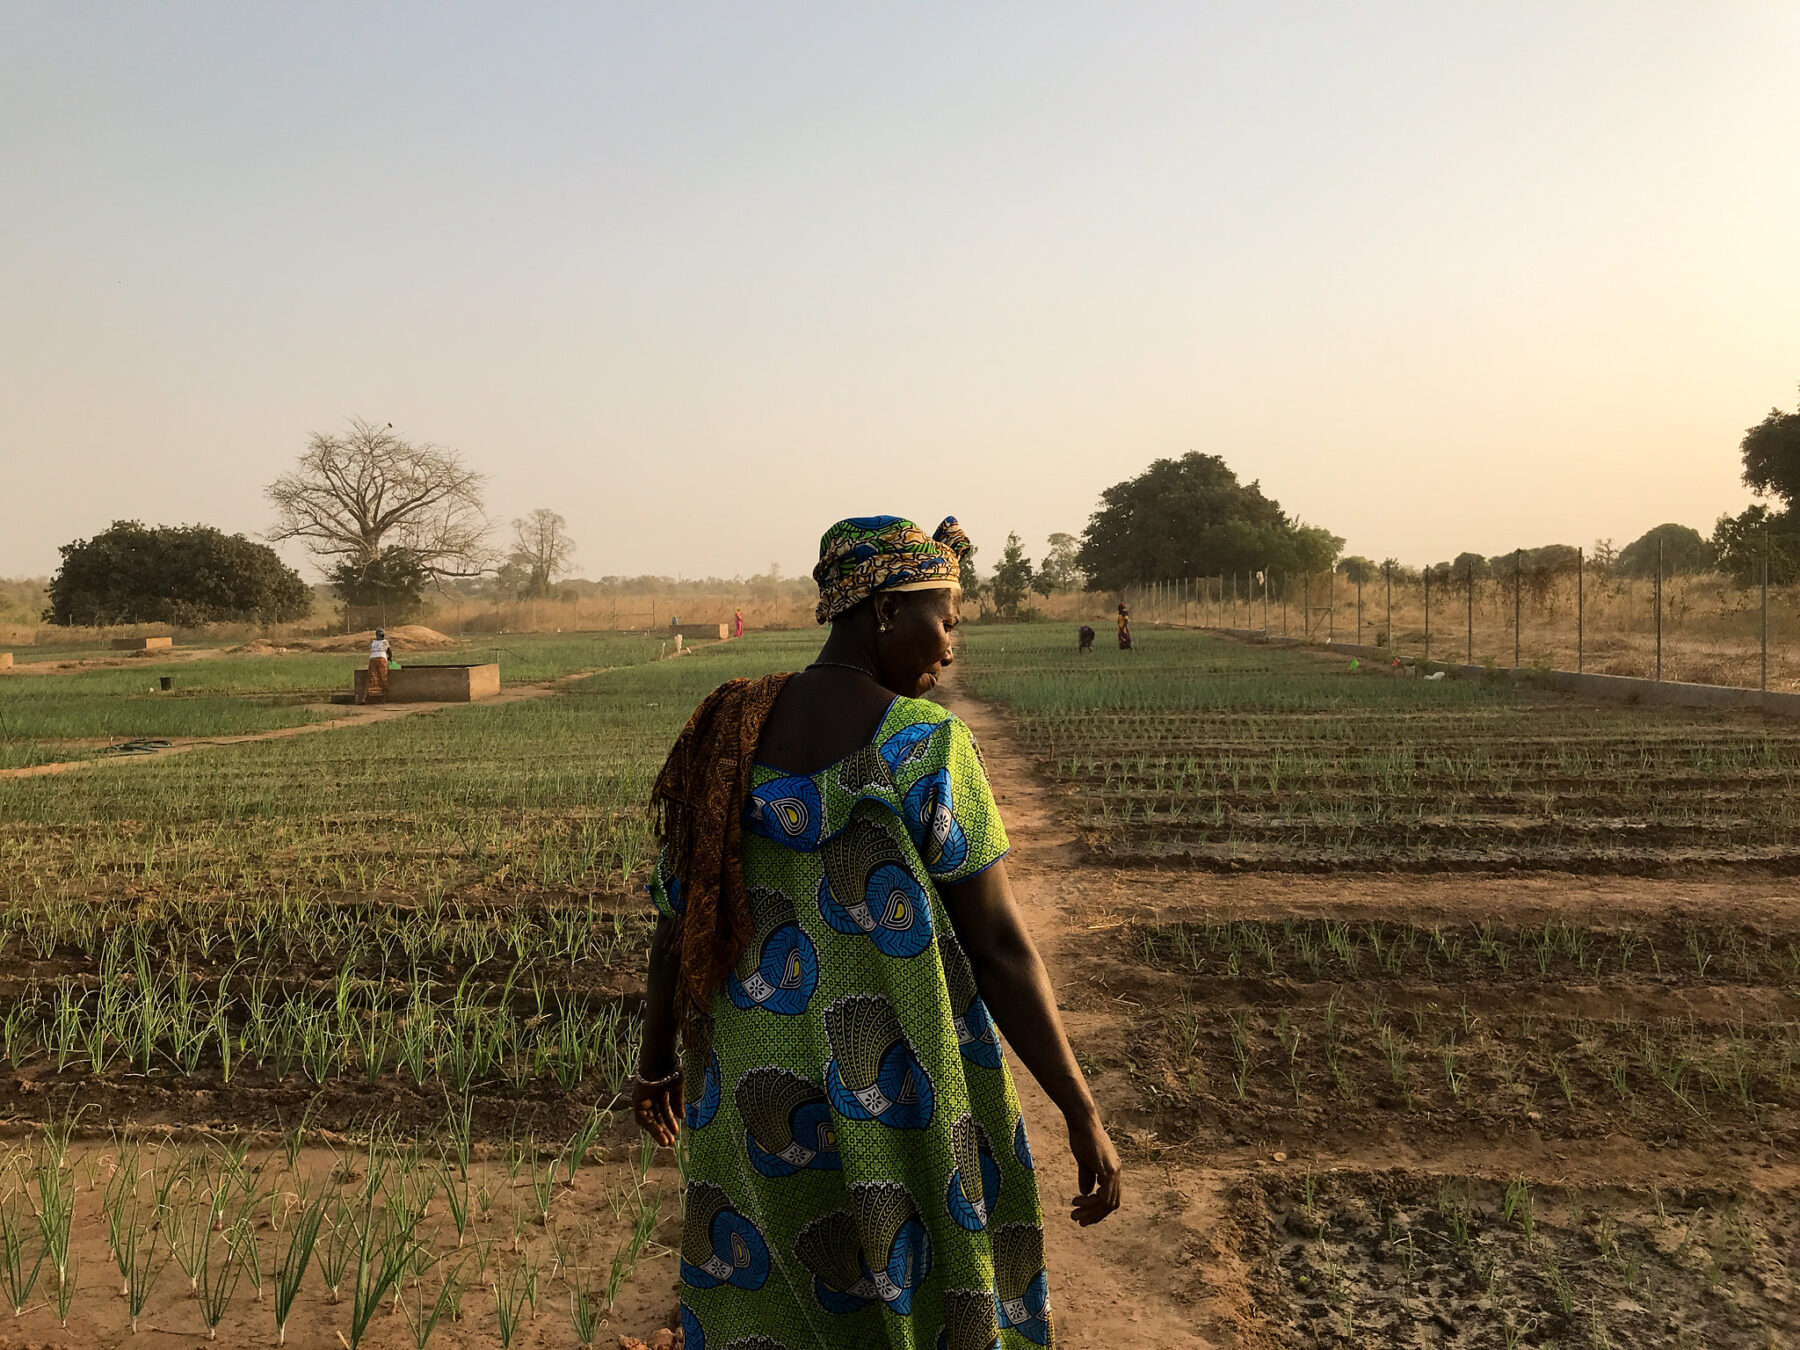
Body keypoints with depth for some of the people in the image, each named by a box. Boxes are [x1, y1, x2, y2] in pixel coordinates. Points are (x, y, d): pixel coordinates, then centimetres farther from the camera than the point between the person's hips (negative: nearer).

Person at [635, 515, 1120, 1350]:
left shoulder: (725, 733, -1)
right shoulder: (925, 745, -17)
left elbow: (677, 919, 5)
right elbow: (999, 947, -16)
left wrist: (658, 1060, 20)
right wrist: (1083, 1115, -8)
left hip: (755, 1086, 5)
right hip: (899, 1099, -5)